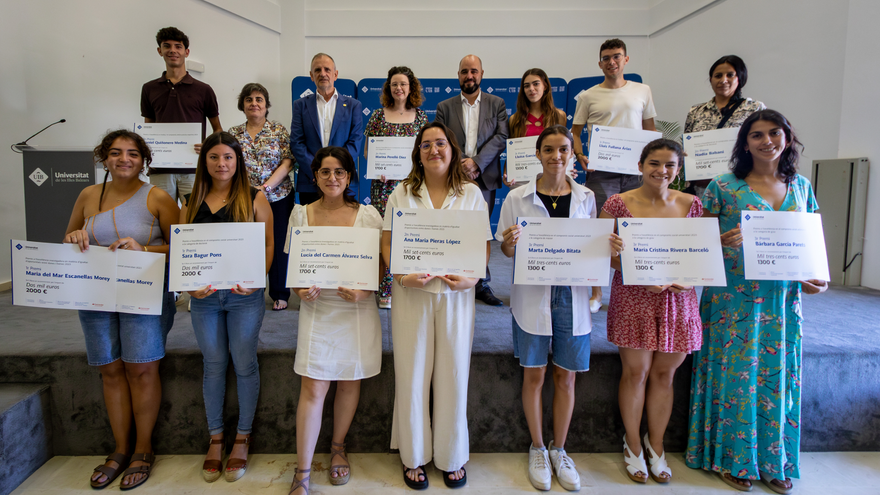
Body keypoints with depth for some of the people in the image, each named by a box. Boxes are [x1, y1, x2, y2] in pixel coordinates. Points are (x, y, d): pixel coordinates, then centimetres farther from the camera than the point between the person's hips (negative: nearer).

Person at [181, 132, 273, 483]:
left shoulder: (254, 199, 1)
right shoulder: (192, 203, 10)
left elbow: (268, 245, -2)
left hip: (244, 295, -3)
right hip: (204, 296, 3)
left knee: (244, 364, 3)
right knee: (213, 365, 10)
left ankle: (242, 438, 20)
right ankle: (215, 438, 26)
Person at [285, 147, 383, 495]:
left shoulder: (368, 215, -1)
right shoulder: (301, 214, 3)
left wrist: (365, 290, -15)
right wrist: (300, 290, -9)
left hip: (358, 311, 0)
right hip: (317, 309, 0)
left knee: (349, 382, 11)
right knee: (313, 388, -2)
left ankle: (338, 447, 35)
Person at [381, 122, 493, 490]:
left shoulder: (472, 193, 5)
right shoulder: (401, 193, 6)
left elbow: (484, 245, 5)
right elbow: (387, 242, 4)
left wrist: (472, 278, -12)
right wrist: (401, 275, -13)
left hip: (456, 294, 0)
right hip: (411, 293, 0)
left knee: (454, 374, 7)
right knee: (412, 374, 6)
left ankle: (452, 457, 26)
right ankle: (414, 456, 25)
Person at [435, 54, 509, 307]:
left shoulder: (497, 104, 10)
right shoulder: (445, 107, 10)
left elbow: (501, 137, -1)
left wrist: (476, 162, -13)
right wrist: (461, 166, -10)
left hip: (484, 178, 1)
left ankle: (482, 284, 16)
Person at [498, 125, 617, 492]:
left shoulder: (585, 197, 5)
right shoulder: (518, 198, -2)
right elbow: (506, 251, 2)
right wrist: (511, 242, -20)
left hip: (572, 295, 2)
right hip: (532, 295, -1)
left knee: (566, 377, 10)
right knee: (534, 375, 8)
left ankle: (559, 450, 30)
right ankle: (538, 449, 29)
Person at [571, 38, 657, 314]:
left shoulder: (642, 91, 12)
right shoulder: (588, 97, 6)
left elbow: (651, 130, 15)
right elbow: (575, 131, 8)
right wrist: (579, 154, -10)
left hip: (635, 170, 2)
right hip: (600, 171, -2)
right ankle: (596, 293, 9)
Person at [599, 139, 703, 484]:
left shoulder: (691, 205, 5)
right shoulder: (618, 204, -4)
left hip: (677, 299, 3)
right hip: (633, 299, -2)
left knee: (664, 374, 11)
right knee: (636, 372, 5)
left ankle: (656, 444, 32)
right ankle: (632, 445, 26)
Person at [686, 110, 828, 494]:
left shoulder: (801, 187, 9)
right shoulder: (723, 186, -4)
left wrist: (817, 277, -1)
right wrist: (727, 241, -21)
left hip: (783, 300, 4)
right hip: (733, 299, -4)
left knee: (779, 377, 11)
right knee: (736, 374, 4)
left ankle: (774, 461, 30)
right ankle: (732, 458, 23)